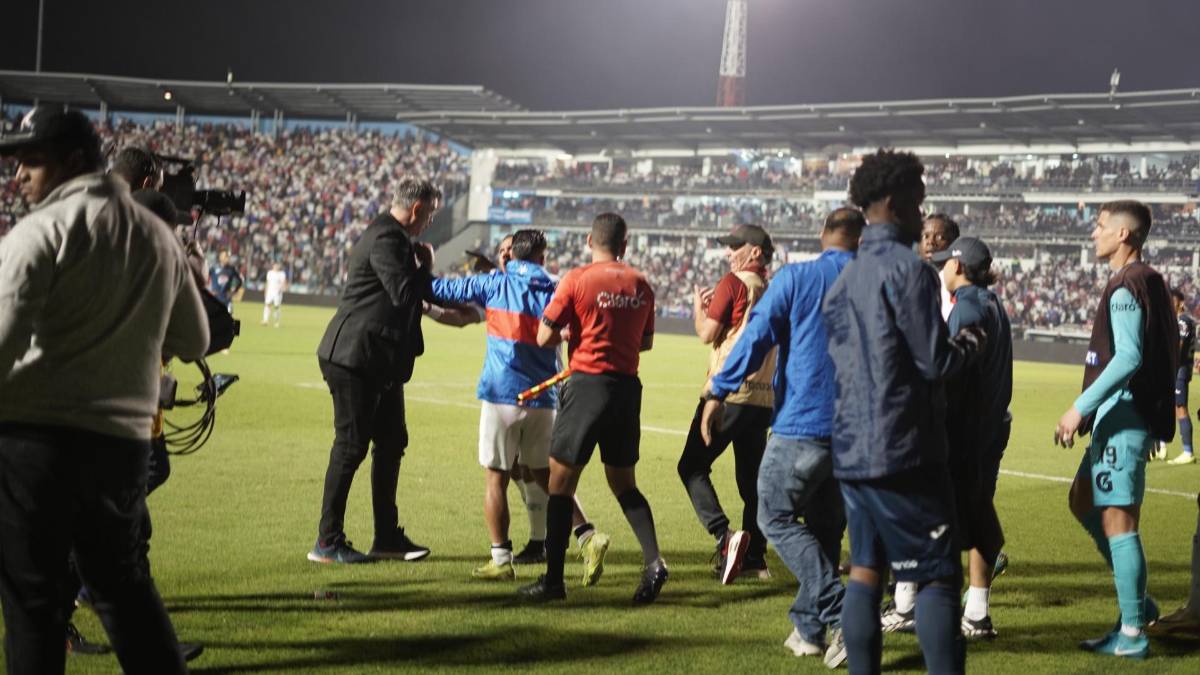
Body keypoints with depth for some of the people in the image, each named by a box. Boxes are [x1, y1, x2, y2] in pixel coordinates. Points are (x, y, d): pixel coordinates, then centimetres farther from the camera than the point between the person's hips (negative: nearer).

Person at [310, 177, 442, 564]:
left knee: (391, 443, 13)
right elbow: (405, 292, -25)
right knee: (351, 446, -5)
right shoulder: (385, 240, -17)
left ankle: (387, 537, 21)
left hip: (381, 363, 11)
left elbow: (419, 293, 25)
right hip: (356, 359, -11)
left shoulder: (394, 238, 16)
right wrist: (424, 265, -10)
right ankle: (327, 543, 2)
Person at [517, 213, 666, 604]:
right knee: (623, 482, 17)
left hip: (588, 384, -5)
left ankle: (553, 579, 4)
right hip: (628, 385, 5)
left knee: (561, 480, 4)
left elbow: (544, 338, -7)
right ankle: (653, 561, 0)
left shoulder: (576, 280, -8)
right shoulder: (641, 285, 6)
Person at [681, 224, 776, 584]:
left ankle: (725, 535, -21)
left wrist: (699, 305, 10)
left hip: (729, 392, -7)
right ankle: (755, 555, 15)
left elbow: (707, 334, -7)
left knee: (692, 466, -3)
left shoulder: (733, 283, -8)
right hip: (763, 396, 7)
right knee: (751, 476, 14)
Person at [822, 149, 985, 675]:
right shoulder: (908, 269, -11)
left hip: (852, 447, 8)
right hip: (903, 450, -8)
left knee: (865, 571, 10)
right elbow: (934, 362, -14)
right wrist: (969, 342, 7)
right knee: (938, 575, -2)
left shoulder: (843, 280, 14)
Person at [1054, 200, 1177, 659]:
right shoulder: (1147, 282, 15)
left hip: (1122, 419, -11)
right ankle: (1137, 602, 23)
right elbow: (1157, 355, 20)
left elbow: (1128, 358, -25)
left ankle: (1132, 634, 0)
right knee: (1083, 501, 19)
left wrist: (1080, 408, -24)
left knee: (1117, 521, -6)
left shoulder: (1126, 286, -15)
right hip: (1121, 418, 11)